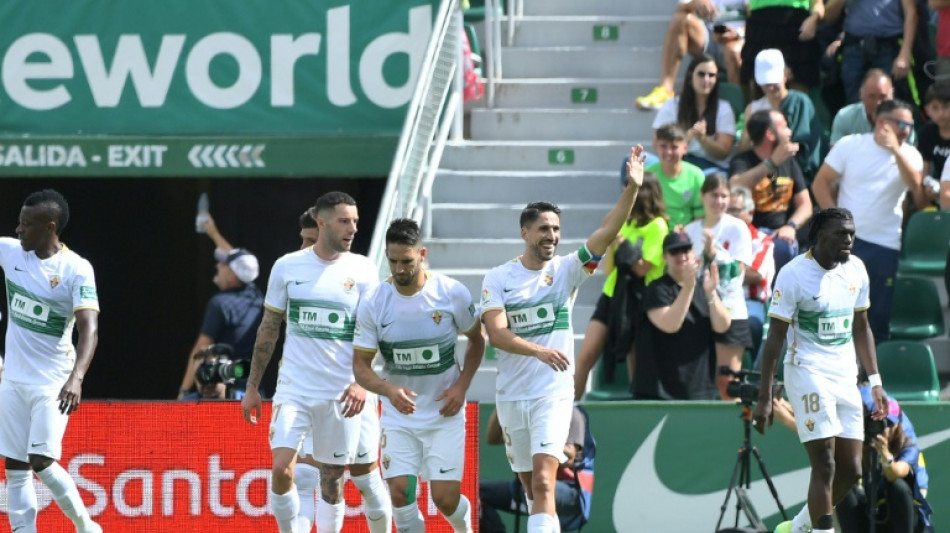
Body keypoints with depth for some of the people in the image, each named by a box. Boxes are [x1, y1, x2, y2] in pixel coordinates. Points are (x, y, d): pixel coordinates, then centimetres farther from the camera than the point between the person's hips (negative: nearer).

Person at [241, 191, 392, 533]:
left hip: (343, 393, 0)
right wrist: (252, 386, 9)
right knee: (281, 468, -14)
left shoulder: (362, 270, 0)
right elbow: (269, 328, 11)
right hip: (294, 389, 0)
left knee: (332, 479, 4)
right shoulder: (287, 267, 3)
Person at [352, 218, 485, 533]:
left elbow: (476, 340, 7)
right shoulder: (373, 305, -10)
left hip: (444, 413, -1)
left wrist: (461, 386, -7)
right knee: (400, 492, -12)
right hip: (399, 417, 1)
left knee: (445, 498, -6)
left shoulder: (452, 294, -10)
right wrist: (389, 390, -27)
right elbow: (360, 366, -7)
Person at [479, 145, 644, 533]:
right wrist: (540, 351, -29)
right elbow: (497, 334, -13)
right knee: (530, 485, 14)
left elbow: (607, 233, -14)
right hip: (511, 395, 2)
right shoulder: (498, 278, -1)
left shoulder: (567, 270, -1)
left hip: (553, 393, -2)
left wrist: (631, 189, -28)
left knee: (543, 481, -17)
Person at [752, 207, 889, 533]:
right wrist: (764, 398, -13)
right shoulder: (794, 274, -11)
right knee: (825, 465, -14)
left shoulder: (856, 270, 8)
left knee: (850, 470, 5)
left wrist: (875, 382, 14)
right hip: (808, 372, -6)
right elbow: (775, 338, -10)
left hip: (845, 377, 6)